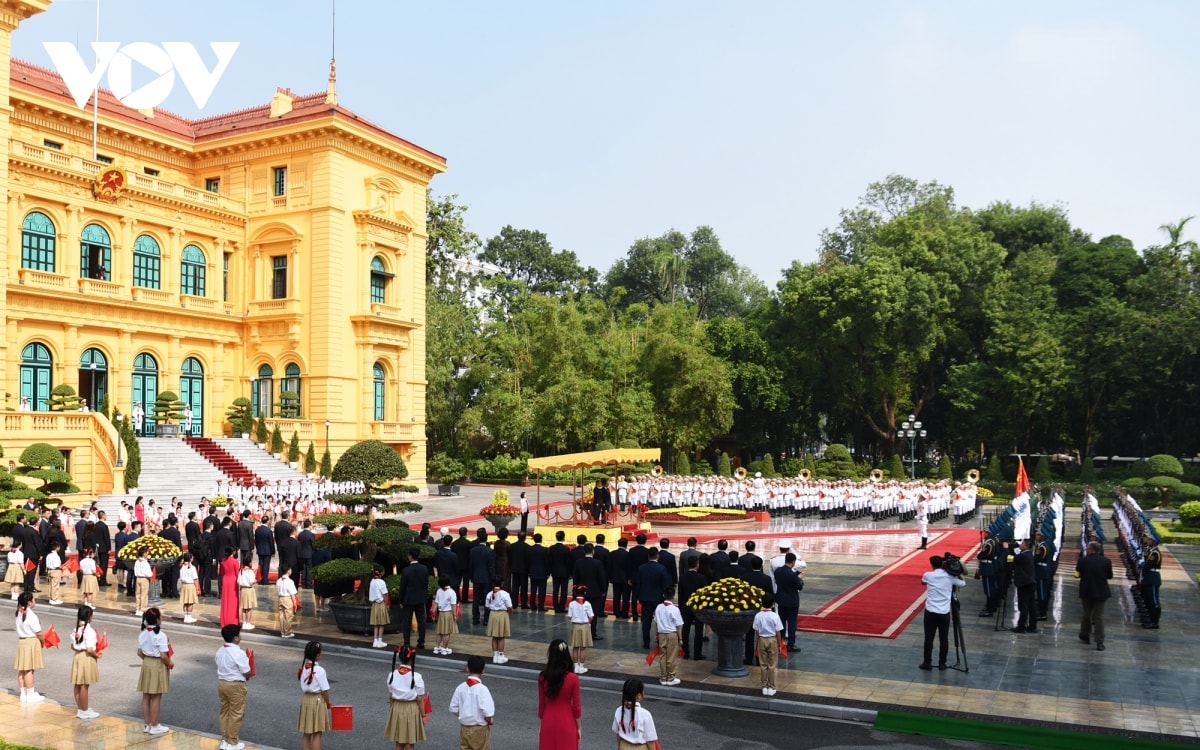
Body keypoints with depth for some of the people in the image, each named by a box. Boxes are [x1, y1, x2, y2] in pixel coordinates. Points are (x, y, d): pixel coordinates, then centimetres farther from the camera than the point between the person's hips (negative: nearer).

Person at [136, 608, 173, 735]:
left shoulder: (142, 634, 2)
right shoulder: (160, 635, -20)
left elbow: (140, 653, 8)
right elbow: (163, 656, -20)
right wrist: (170, 664, -4)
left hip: (146, 664, 7)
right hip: (158, 665, -7)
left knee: (146, 696, 13)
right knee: (156, 698, 2)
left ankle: (147, 724, 22)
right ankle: (154, 726, 9)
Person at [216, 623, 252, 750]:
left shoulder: (220, 651, 2)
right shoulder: (239, 653, -21)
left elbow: (220, 666, 10)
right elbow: (247, 673, -17)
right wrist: (247, 677, 5)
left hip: (221, 683, 8)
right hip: (235, 685, -8)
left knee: (224, 712, 18)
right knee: (236, 714, 5)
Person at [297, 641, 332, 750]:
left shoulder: (303, 668, 0)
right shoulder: (319, 670, -19)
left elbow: (302, 687, 5)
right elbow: (324, 690, -15)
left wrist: (305, 698, 14)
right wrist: (328, 703, -1)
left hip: (305, 700, 6)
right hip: (317, 700, -6)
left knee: (306, 734, 14)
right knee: (317, 734, 1)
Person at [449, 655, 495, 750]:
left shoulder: (460, 687, -5)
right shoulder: (482, 689, -20)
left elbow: (453, 709, 1)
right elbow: (487, 713, -24)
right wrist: (490, 721, -5)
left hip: (464, 728, 4)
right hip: (480, 729, -4)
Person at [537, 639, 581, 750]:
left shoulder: (543, 677, -11)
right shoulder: (573, 679, -17)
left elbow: (541, 704, -2)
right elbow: (576, 706, -9)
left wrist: (541, 724, 13)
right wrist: (579, 727, 4)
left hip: (548, 723, 2)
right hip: (566, 724, -2)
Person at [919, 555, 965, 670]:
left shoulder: (928, 575, -3)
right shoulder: (950, 577, -1)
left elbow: (923, 582, 21)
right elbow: (963, 583, 17)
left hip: (930, 612, -1)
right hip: (944, 613, 1)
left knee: (929, 638, 5)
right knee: (943, 639, 8)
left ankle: (927, 663, 9)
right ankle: (942, 663, 14)